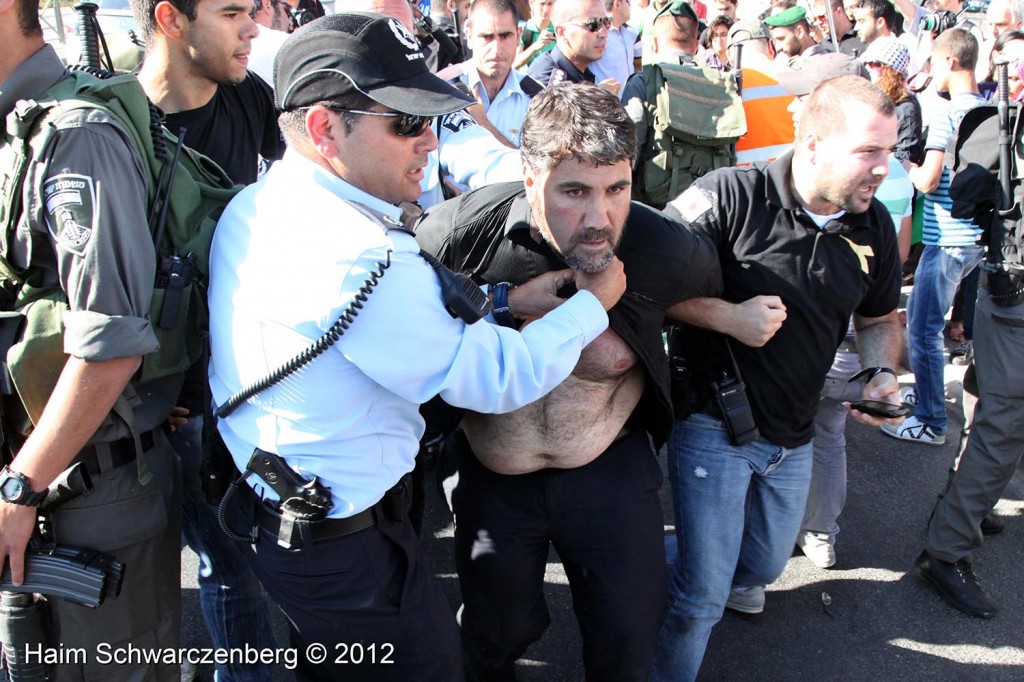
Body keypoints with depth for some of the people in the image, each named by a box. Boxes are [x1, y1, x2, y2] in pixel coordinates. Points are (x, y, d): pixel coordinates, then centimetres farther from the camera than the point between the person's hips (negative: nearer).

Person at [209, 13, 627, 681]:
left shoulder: (252, 206, -2)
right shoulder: (361, 256, -32)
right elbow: (502, 379, -22)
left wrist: (501, 300, -2)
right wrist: (594, 302, -8)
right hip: (344, 546, -9)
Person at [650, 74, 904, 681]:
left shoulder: (874, 225, -1)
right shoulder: (730, 196, -20)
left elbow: (879, 318, 14)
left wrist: (882, 373, -4)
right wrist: (727, 316, -25)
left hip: (794, 436, 6)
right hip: (714, 425, -6)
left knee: (766, 566, 26)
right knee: (703, 596, -1)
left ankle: (734, 576, 59)